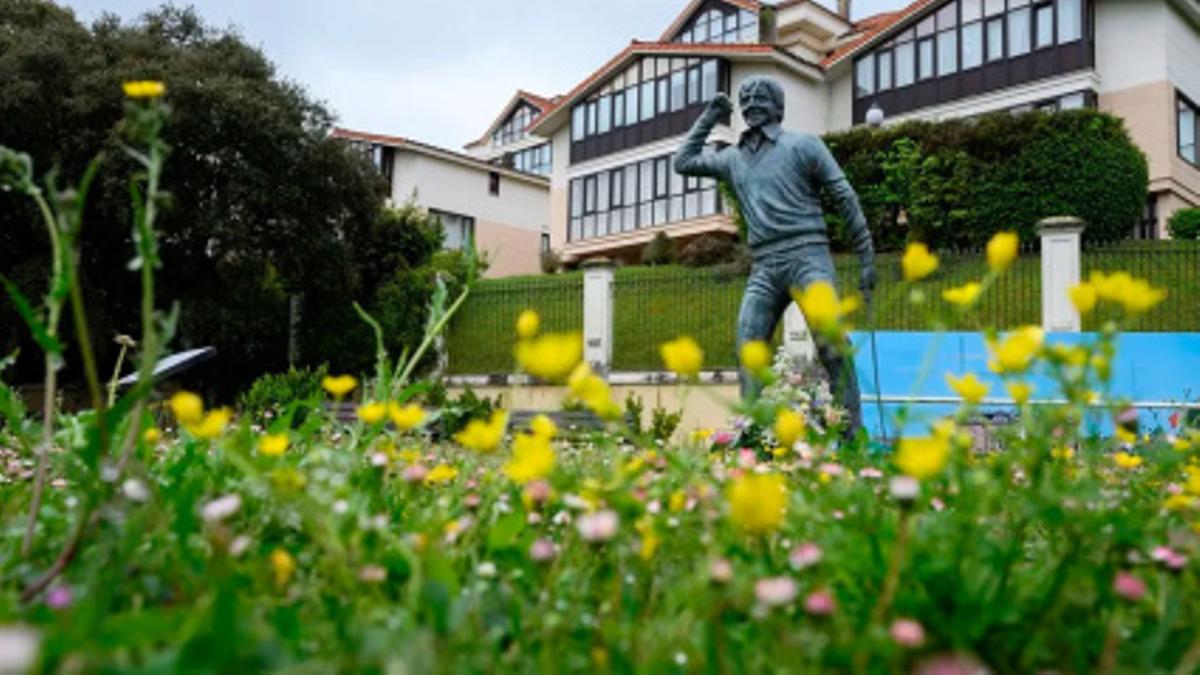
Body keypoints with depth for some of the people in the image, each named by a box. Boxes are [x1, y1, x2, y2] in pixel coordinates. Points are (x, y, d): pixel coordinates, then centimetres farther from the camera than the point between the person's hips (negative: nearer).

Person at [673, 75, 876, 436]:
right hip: (763, 267, 5)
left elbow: (845, 198, 4)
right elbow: (684, 162, 27)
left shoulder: (803, 145, 7)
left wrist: (867, 259, -2)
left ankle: (852, 432, -13)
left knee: (831, 340, -16)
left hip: (806, 255, -4)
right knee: (748, 349, -7)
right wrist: (709, 118, 23)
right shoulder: (734, 157, 21)